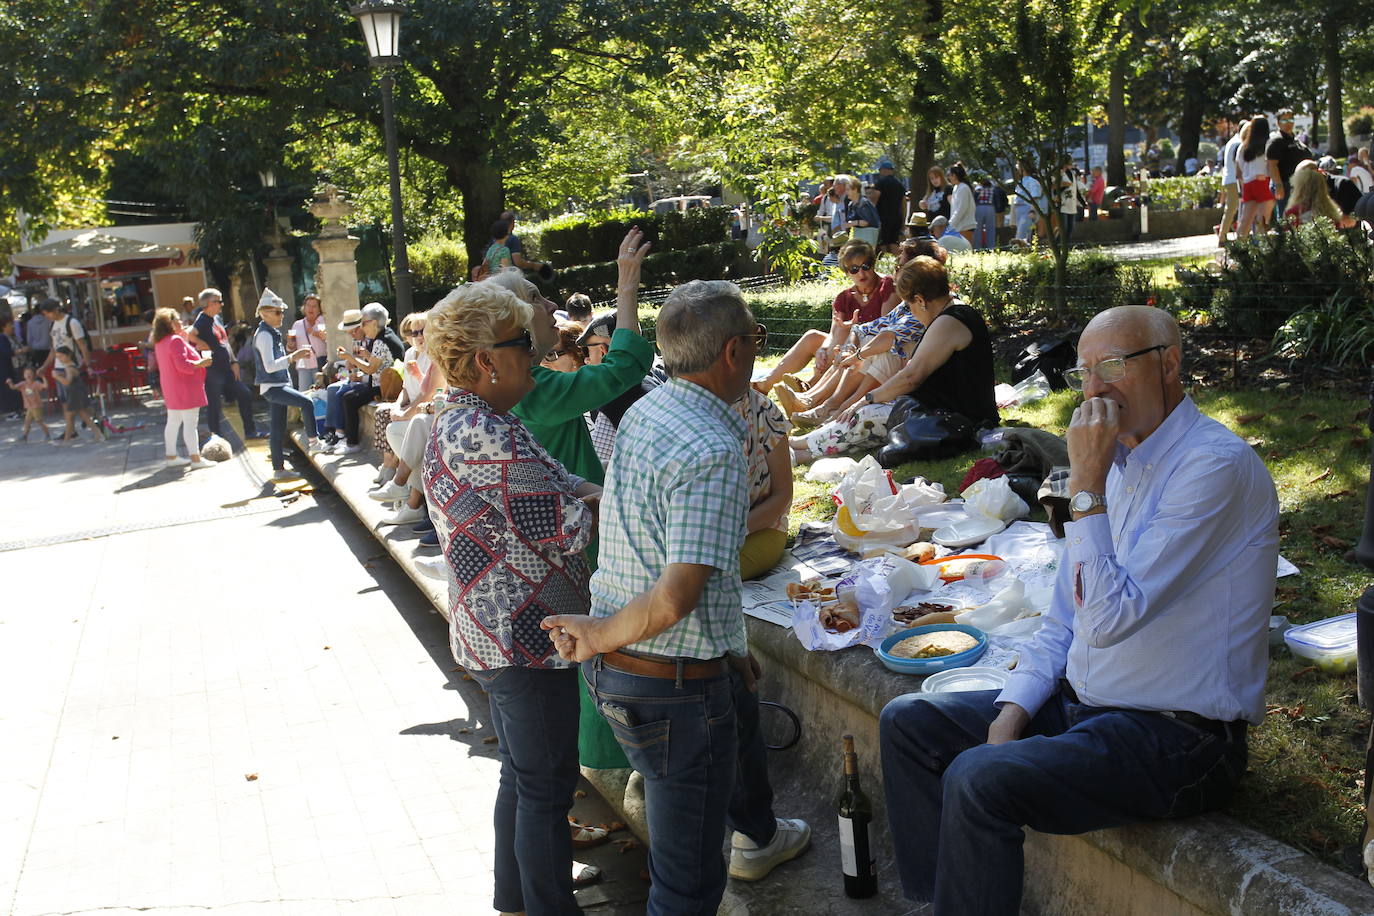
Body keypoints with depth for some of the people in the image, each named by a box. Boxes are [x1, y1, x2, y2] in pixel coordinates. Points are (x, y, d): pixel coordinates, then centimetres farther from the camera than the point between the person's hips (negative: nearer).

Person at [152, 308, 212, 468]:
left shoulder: (160, 343, 12)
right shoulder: (176, 340, -17)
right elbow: (183, 365, -24)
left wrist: (184, 338, 16)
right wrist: (200, 363, -18)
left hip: (171, 389, 10)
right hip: (185, 389, -10)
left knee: (173, 422, 15)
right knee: (190, 423, -9)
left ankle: (171, 456, 22)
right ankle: (195, 459, -10)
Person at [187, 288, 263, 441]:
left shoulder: (218, 319, 13)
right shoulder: (202, 319, -13)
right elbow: (190, 335, -30)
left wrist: (234, 362, 14)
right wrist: (206, 346, -17)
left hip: (226, 369, 9)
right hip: (212, 371, -9)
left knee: (245, 394, 10)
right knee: (214, 405, 0)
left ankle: (250, 432, 19)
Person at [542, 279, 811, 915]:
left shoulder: (644, 411, 1)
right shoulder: (713, 452, -26)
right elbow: (675, 599, -31)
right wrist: (598, 637, -18)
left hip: (615, 669, 10)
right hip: (675, 687, -10)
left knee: (742, 711, 38)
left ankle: (758, 838, 66)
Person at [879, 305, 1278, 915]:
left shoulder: (1215, 465, -18)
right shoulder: (1120, 460, 10)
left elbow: (1110, 617, -26)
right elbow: (1065, 621, 14)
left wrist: (1085, 486, -22)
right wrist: (1012, 712, 1)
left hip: (1175, 737, -9)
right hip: (1080, 703, 9)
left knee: (980, 779, -29)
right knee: (907, 723, 5)